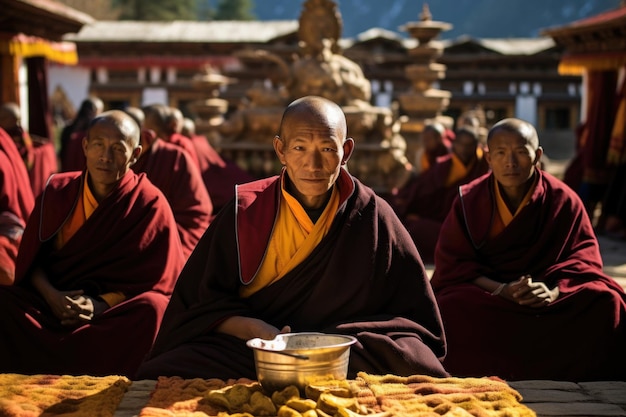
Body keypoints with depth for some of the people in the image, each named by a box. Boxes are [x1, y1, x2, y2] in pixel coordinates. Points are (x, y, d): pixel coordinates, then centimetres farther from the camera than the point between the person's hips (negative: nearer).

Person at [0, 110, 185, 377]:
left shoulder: (151, 204, -5)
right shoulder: (57, 190, 4)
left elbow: (156, 282, -6)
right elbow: (32, 260, 7)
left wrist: (101, 306, -19)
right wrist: (51, 295, -14)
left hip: (118, 309, -2)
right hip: (53, 302, 3)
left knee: (151, 308, -35)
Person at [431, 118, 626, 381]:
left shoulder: (564, 200, -3)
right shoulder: (469, 200, -4)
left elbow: (585, 257, -5)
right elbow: (453, 264, -7)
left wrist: (554, 291, -27)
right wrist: (502, 290, -24)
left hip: (556, 299, 1)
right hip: (487, 294, -1)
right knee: (453, 308, -33)